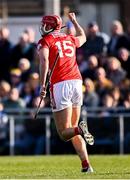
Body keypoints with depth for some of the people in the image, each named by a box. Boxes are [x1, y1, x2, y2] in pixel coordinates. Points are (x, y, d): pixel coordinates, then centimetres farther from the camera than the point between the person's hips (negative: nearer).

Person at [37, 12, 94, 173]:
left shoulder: (45, 41, 4)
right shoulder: (70, 39, 20)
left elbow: (44, 60, -15)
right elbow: (82, 37, 44)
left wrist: (42, 85, -17)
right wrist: (74, 21, 59)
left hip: (60, 84, -5)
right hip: (77, 81, 5)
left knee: (64, 133, -2)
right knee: (72, 128, 16)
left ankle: (79, 129, -35)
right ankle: (86, 164, 5)